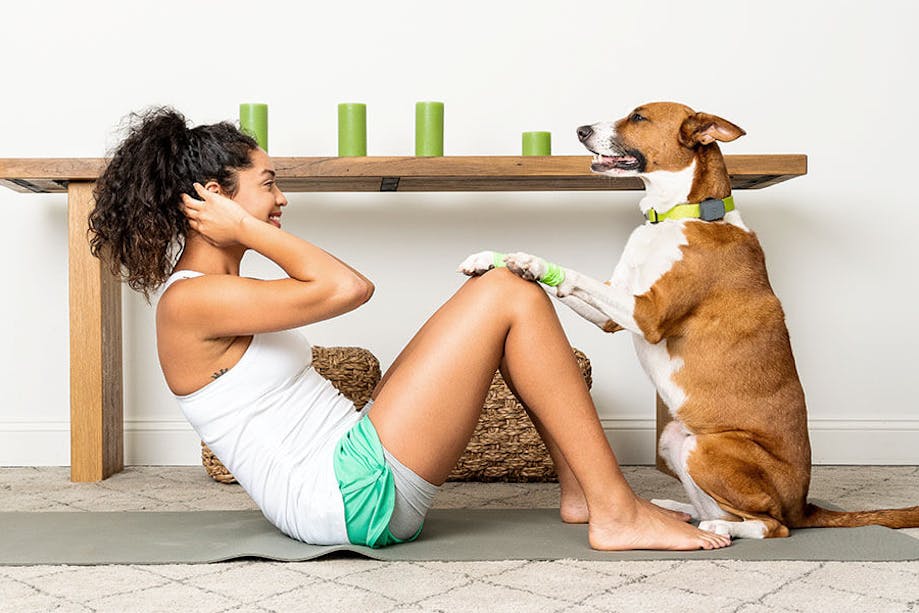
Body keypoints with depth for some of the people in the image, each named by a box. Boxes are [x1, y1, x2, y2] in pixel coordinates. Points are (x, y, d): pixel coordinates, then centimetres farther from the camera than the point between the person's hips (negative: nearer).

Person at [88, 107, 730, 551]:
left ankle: (581, 488, 10)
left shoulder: (213, 293, 18)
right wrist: (250, 232, -10)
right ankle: (616, 511, -6)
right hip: (358, 493, -10)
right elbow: (347, 288, -20)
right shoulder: (190, 300, -14)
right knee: (508, 296, -11)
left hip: (355, 467, 10)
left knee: (502, 290, 11)